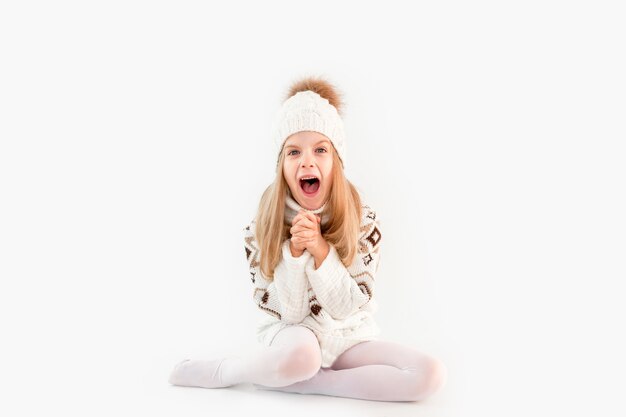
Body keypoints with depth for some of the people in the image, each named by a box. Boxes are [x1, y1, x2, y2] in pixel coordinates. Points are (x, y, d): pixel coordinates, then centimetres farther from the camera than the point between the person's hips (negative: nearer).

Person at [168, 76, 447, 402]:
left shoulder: (364, 221, -12)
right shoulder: (261, 229, -12)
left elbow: (349, 307, -13)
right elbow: (287, 312, -12)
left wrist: (321, 250, -28)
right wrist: (294, 251, -28)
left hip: (349, 337, 3)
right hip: (291, 334, -3)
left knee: (431, 375, -23)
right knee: (300, 355, -40)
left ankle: (290, 380, -16)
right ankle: (221, 371, -8)